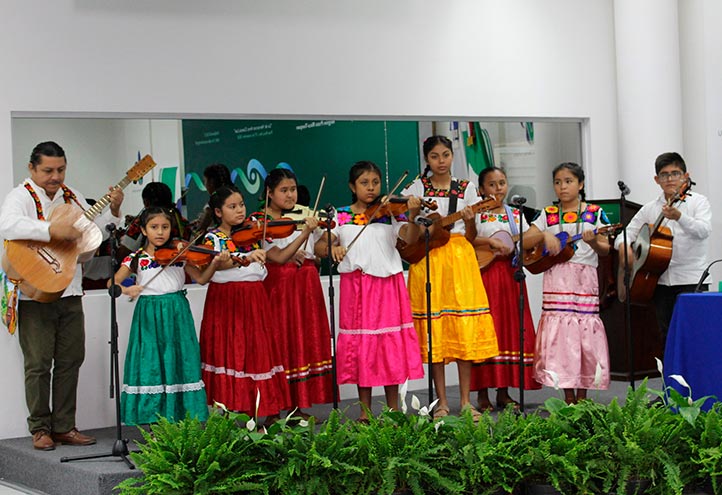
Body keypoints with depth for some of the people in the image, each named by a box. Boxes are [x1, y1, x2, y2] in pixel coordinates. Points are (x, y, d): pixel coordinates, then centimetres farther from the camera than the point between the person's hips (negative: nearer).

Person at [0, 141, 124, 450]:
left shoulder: (72, 197, 13)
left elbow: (96, 231, 20)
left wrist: (113, 210, 2)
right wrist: (52, 230, -34)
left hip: (70, 292, 6)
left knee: (70, 360, 8)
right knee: (39, 363, -1)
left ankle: (64, 427, 16)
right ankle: (40, 429, 9)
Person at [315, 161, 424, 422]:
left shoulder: (390, 212, 3)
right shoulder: (341, 216, 6)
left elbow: (410, 238, -11)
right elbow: (319, 247, 2)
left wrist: (412, 216, -29)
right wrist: (331, 247, -19)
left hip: (388, 283, 0)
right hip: (356, 285, 1)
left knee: (391, 344, 3)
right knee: (361, 344, 4)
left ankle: (393, 408, 14)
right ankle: (365, 411, 13)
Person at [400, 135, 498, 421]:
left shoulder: (466, 190, 10)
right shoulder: (417, 189, 6)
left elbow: (471, 238, 9)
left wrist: (469, 221, -10)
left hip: (460, 260, 1)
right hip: (428, 261, -1)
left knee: (466, 330, -5)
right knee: (434, 332, -3)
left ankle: (466, 400, 2)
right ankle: (441, 402, 5)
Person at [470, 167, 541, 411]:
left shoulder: (516, 214, 15)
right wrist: (489, 241, -19)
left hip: (510, 276, 5)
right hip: (485, 274, -4)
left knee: (510, 329, 3)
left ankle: (504, 392, 11)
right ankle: (483, 393, -1)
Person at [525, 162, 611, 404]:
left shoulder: (594, 213, 8)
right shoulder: (548, 214, 9)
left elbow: (606, 250, 6)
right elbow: (524, 242, 4)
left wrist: (593, 242, -15)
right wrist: (544, 235, -12)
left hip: (585, 280, 0)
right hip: (557, 280, 0)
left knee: (585, 333, -4)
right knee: (560, 332, -6)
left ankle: (582, 395, 7)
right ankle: (569, 397, 1)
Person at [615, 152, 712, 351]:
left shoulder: (698, 202, 1)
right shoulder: (650, 208, 13)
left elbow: (704, 230, -16)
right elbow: (628, 232, 13)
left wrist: (679, 217, -34)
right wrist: (624, 245, -11)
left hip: (691, 280, -4)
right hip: (661, 280, 4)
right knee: (667, 334, 8)